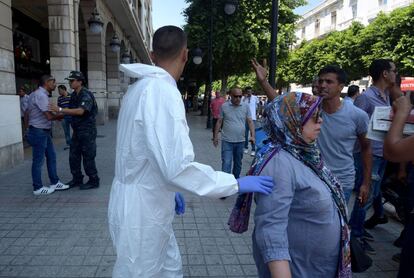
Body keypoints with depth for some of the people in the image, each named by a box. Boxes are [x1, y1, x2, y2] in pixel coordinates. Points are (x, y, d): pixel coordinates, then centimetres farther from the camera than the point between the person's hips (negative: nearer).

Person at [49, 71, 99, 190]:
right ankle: (77, 179, 24)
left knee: (88, 157, -2)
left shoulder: (86, 95, -16)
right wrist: (60, 115, 3)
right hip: (77, 130, 9)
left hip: (87, 131, -9)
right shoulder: (74, 95, 12)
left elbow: (80, 111, -30)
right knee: (73, 156, 12)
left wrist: (60, 110, -30)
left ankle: (93, 181, 10)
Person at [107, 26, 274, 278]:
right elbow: (178, 167, -32)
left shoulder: (143, 86, 8)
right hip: (142, 211, -9)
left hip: (144, 203, 9)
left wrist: (169, 190, 19)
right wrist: (237, 184, -21)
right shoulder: (163, 91, -24)